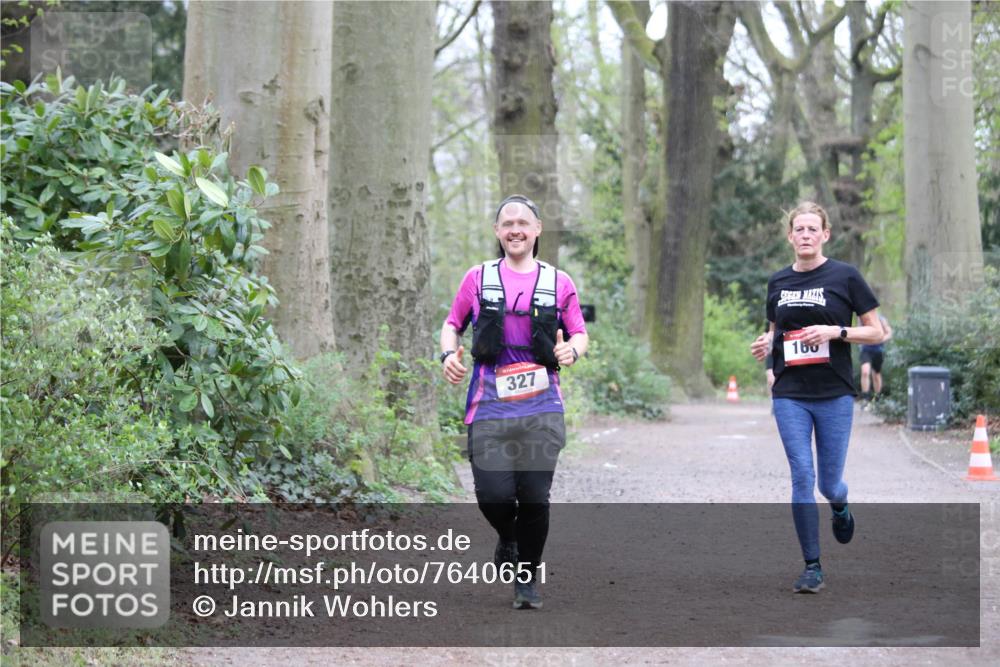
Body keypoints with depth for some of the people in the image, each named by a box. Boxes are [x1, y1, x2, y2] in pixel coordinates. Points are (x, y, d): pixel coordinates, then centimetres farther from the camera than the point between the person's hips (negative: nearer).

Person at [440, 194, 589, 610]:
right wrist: (448, 354, -4)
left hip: (541, 407, 0)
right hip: (490, 404, 0)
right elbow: (452, 324, 17)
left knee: (535, 497, -2)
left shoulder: (558, 283, 9)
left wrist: (572, 350, -10)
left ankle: (528, 579, 17)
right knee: (493, 495, -10)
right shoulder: (478, 278, 9)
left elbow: (580, 334, 13)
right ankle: (508, 538, 25)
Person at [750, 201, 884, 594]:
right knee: (801, 477, -6)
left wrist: (835, 331, -17)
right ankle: (812, 567, 2)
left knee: (829, 483, 4)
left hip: (834, 395, -2)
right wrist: (765, 342, -1)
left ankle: (840, 506, 42)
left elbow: (876, 332, -2)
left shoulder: (844, 276, -4)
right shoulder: (778, 282, 8)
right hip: (789, 395, 2)